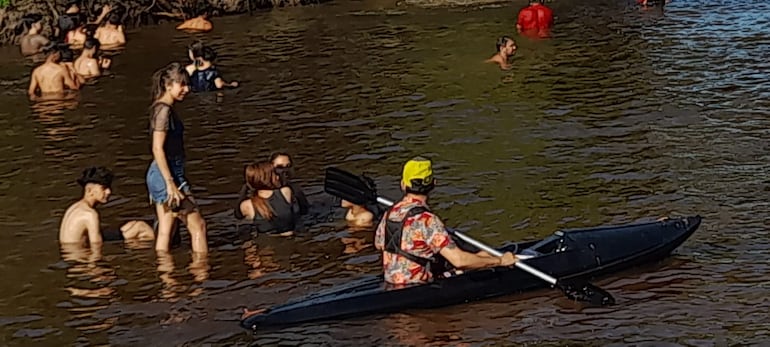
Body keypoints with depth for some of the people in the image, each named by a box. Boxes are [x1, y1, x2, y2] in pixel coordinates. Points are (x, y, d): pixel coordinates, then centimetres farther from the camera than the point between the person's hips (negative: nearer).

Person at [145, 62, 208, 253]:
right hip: (166, 174, -10)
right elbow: (157, 148, -21)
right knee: (197, 224, -4)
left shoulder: (164, 109, 14)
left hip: (160, 175, 10)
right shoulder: (164, 110, -15)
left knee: (165, 231, 9)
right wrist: (171, 183, -23)